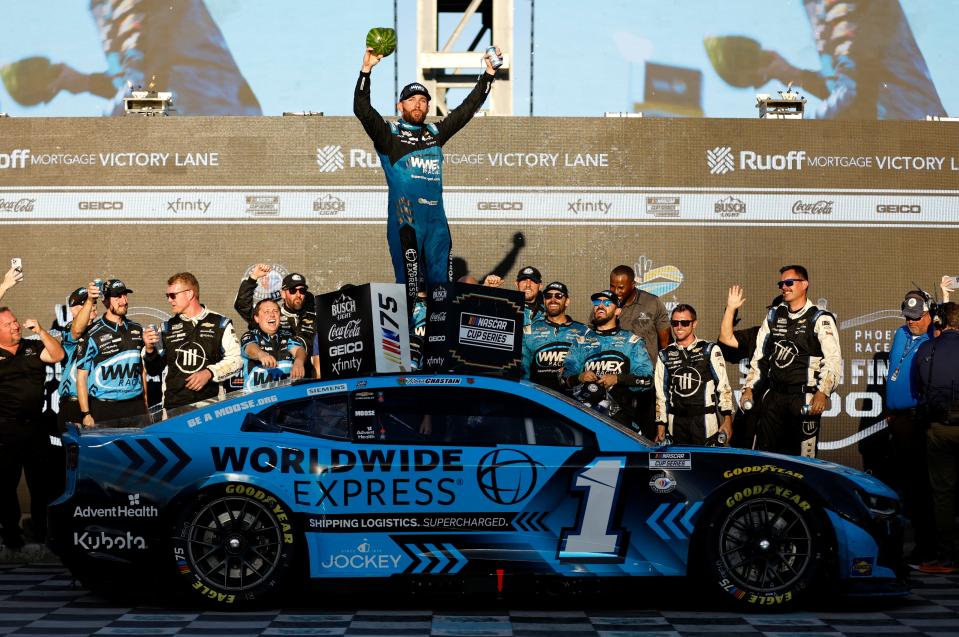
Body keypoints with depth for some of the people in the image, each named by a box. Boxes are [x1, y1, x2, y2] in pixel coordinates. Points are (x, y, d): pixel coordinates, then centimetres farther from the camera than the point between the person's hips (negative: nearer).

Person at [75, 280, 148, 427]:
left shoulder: (137, 330, 11)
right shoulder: (92, 335, -4)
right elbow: (81, 376, -3)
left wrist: (145, 404, 15)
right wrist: (86, 414, -8)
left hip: (136, 405, 4)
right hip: (103, 409, -4)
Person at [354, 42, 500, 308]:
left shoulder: (436, 133, 17)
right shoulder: (389, 134, 5)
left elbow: (468, 107, 21)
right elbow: (362, 109, -8)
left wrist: (489, 72, 17)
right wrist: (366, 69, -17)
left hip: (436, 219, 5)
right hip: (405, 220, -5)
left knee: (442, 282, 4)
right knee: (408, 284, -7)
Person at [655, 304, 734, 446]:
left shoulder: (710, 351, 1)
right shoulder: (664, 355, 10)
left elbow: (724, 387, 0)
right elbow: (660, 393, 12)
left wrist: (727, 420, -5)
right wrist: (661, 425, 9)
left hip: (705, 423, -2)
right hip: (677, 425, 3)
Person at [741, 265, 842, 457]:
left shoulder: (820, 319, -3)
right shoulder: (774, 316, 15)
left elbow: (833, 360, -12)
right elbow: (759, 355, 18)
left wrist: (823, 392, -23)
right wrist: (749, 388, 11)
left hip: (804, 398, -5)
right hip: (774, 396, 5)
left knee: (803, 456, -4)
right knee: (764, 452, 5)